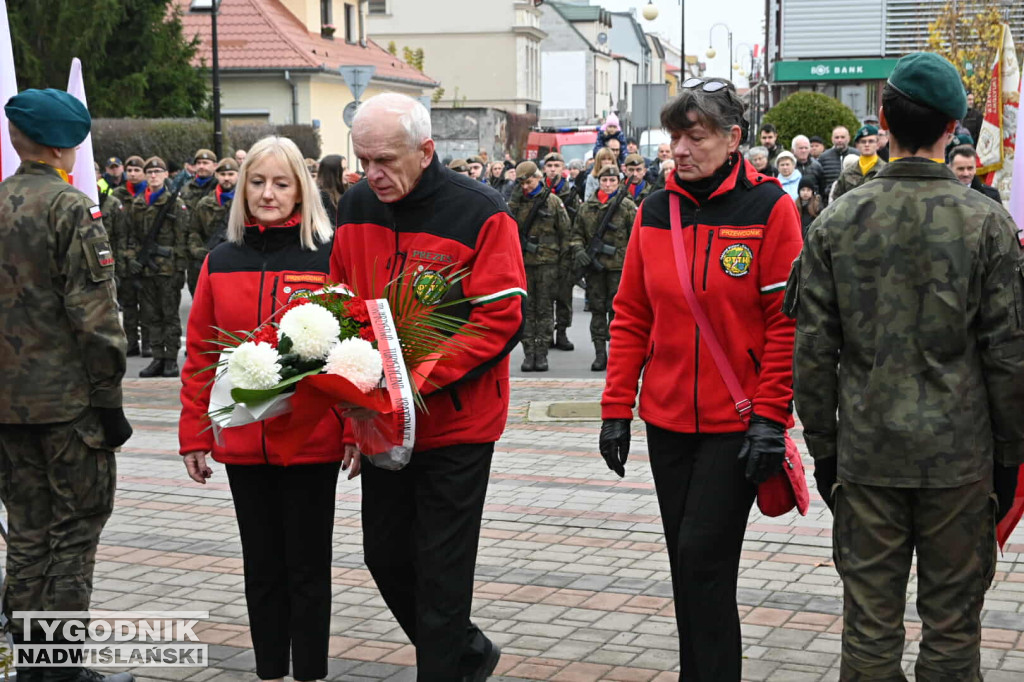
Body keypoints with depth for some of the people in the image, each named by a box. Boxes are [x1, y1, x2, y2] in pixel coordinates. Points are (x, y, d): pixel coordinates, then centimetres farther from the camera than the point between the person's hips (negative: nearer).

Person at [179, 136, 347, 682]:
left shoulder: (328, 258, -5)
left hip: (312, 445, -3)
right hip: (243, 444, 4)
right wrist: (194, 435, 5)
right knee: (262, 566, 15)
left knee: (307, 567, 7)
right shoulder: (221, 262, 5)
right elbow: (200, 355, 7)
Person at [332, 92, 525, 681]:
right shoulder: (356, 208, 3)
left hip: (456, 421, -6)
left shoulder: (480, 213, -14)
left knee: (441, 567, 1)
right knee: (386, 554, 14)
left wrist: (420, 377, -24)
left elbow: (502, 320, -17)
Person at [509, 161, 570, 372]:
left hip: (547, 263, -2)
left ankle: (541, 354, 7)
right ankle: (528, 353, 8)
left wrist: (564, 263, 1)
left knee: (545, 310, 2)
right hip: (523, 263, 2)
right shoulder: (516, 202, 10)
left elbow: (565, 233, 3)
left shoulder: (553, 201, 2)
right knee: (526, 310, 3)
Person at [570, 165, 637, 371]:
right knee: (597, 309, 6)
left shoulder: (627, 206, 1)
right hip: (594, 265, 3)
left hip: (618, 264, -3)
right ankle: (600, 353, 11)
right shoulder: (586, 207, 10)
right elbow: (577, 233, 15)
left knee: (616, 309, -2)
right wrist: (578, 250, -4)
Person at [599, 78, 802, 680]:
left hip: (736, 423, -5)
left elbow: (788, 322, -10)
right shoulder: (655, 210, 5)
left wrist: (770, 416, -14)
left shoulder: (769, 207, -8)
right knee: (687, 561, 13)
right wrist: (617, 409, 5)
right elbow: (631, 317, 8)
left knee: (704, 557, -6)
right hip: (666, 420, 5)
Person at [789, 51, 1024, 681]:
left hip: (866, 456, 1)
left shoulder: (838, 222, -2)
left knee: (870, 624, 10)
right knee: (952, 626, 10)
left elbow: (813, 351, -1)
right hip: (960, 456, -1)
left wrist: (823, 449, 9)